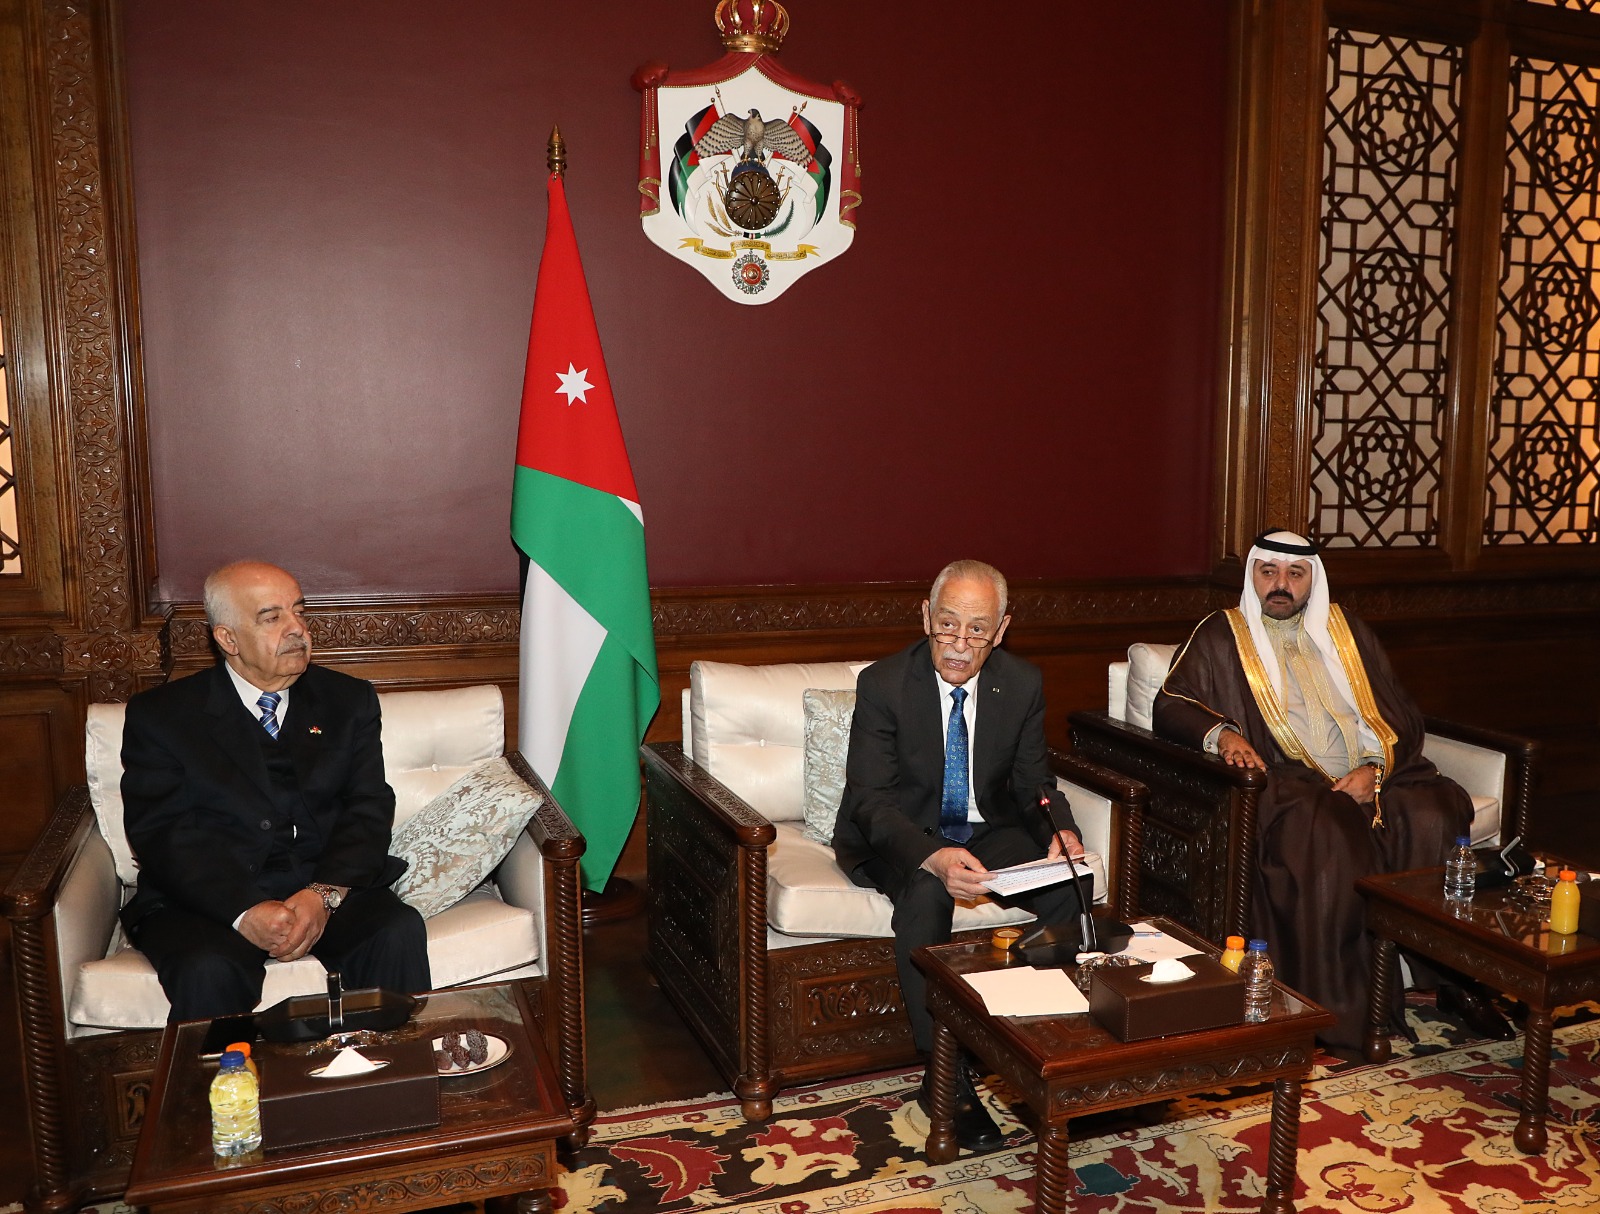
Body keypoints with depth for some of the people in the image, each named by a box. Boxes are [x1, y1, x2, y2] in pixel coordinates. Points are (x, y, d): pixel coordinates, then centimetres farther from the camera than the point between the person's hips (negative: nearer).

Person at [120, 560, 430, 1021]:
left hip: (328, 889, 2)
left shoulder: (348, 700, 13)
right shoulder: (160, 714, 7)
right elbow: (158, 834, -4)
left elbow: (369, 810, 4)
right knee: (208, 970, -32)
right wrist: (243, 910, -19)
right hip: (207, 899, -1)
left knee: (399, 931, -26)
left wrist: (324, 894, -15)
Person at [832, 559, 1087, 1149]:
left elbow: (1033, 782, 4)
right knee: (926, 894, -36)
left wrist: (1060, 829, -20)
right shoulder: (883, 684, -16)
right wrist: (933, 858, -40)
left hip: (989, 830, 4)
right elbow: (870, 798, -21)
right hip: (902, 835, -3)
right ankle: (946, 1075, -22)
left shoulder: (1023, 684, -4)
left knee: (1068, 885, -23)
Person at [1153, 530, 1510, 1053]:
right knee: (1329, 836, -34)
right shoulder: (1221, 635, 12)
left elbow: (1400, 713, 16)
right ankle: (1339, 1009, -24)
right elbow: (1170, 705, 3)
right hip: (1290, 781, -4)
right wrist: (1219, 731, -17)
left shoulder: (1347, 630, 22)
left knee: (1437, 813, -26)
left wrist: (1375, 767, -4)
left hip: (1373, 776, 4)